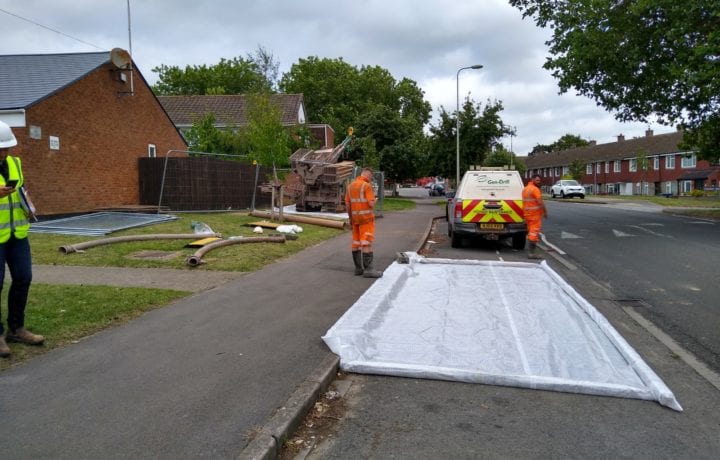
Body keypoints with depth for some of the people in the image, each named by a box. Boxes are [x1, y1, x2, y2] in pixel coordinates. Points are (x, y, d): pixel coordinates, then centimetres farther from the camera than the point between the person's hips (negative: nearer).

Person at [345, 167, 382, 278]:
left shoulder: (350, 186, 8)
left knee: (356, 243, 10)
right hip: (366, 217, -8)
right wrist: (373, 199, 4)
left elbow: (347, 204, 9)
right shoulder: (367, 186, -15)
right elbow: (371, 204, -19)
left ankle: (359, 268, 16)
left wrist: (350, 219, 16)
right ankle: (368, 270, -8)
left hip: (355, 218, 8)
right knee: (367, 243, -7)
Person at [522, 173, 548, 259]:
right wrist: (545, 212, -10)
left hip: (527, 214, 9)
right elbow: (540, 202, -19)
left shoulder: (525, 189, 16)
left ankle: (531, 251, 20)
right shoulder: (535, 189, -14)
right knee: (534, 232, -8)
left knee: (530, 232, 15)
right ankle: (532, 253, -10)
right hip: (535, 214, -9)